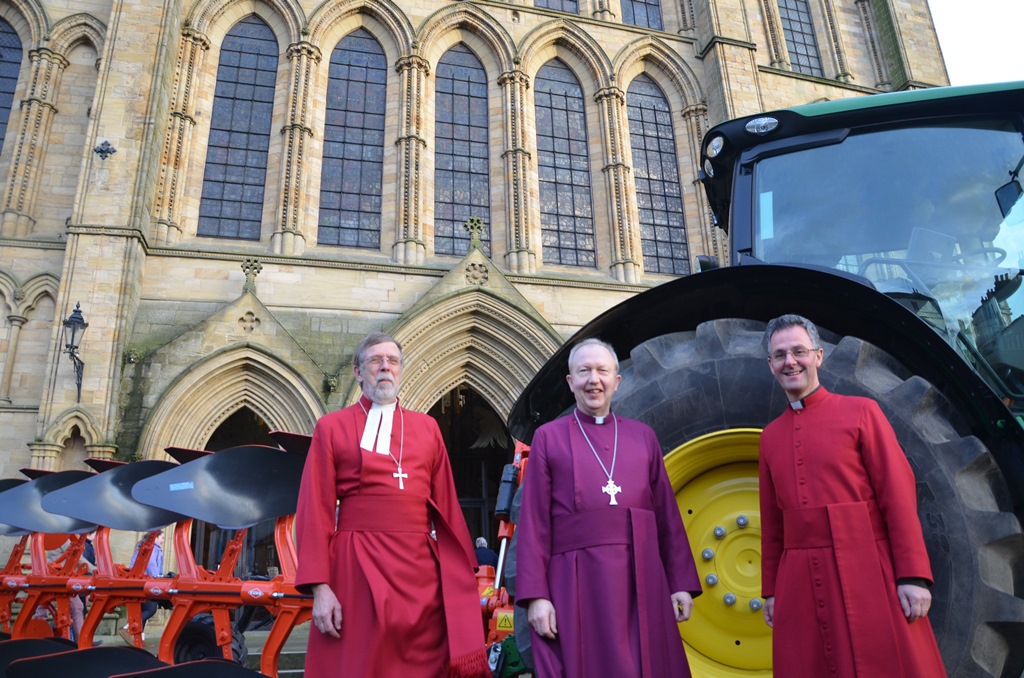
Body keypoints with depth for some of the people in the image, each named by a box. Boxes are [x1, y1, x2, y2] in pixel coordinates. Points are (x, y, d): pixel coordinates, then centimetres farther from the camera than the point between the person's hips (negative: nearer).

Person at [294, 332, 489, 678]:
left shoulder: (427, 427, 12)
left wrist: (460, 572, 4)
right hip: (357, 571, -2)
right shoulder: (332, 427, 5)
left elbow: (447, 505, 10)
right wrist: (319, 586, -8)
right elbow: (316, 511, 0)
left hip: (422, 570, 2)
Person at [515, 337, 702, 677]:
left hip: (641, 581, 3)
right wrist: (535, 595, -8)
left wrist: (681, 582, 5)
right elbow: (534, 523, -1)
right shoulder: (548, 438, 4)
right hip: (576, 583, -2)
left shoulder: (643, 436, 12)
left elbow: (668, 515, 11)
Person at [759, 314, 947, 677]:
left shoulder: (861, 411, 0)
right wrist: (770, 589, 13)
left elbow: (898, 494, -5)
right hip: (800, 582, 4)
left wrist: (913, 574, -11)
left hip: (869, 571, -3)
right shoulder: (770, 436, 11)